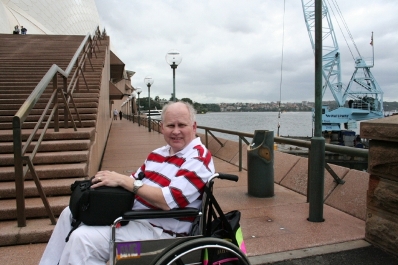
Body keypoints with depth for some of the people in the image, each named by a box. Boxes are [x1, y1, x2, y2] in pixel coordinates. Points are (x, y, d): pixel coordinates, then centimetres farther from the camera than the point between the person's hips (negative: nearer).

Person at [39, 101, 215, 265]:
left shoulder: (199, 159, -16)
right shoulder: (159, 153, 10)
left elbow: (169, 201, -27)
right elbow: (135, 182, 14)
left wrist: (123, 180, -25)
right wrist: (113, 179, -7)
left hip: (158, 230, -9)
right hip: (130, 213, 9)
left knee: (82, 239, -23)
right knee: (71, 213, 16)